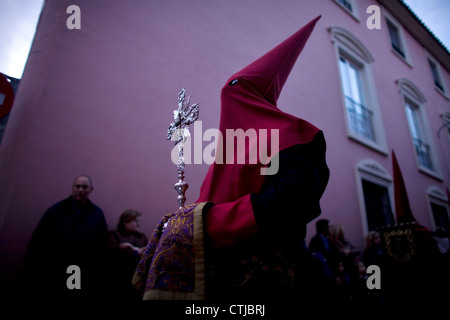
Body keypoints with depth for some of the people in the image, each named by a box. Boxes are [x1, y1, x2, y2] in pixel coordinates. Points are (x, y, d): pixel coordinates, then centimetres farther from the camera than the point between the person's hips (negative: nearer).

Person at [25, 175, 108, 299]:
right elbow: (37, 242, -1)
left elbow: (102, 245, 3)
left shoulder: (97, 214, 2)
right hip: (54, 279, -1)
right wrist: (34, 274, -3)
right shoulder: (55, 210, -2)